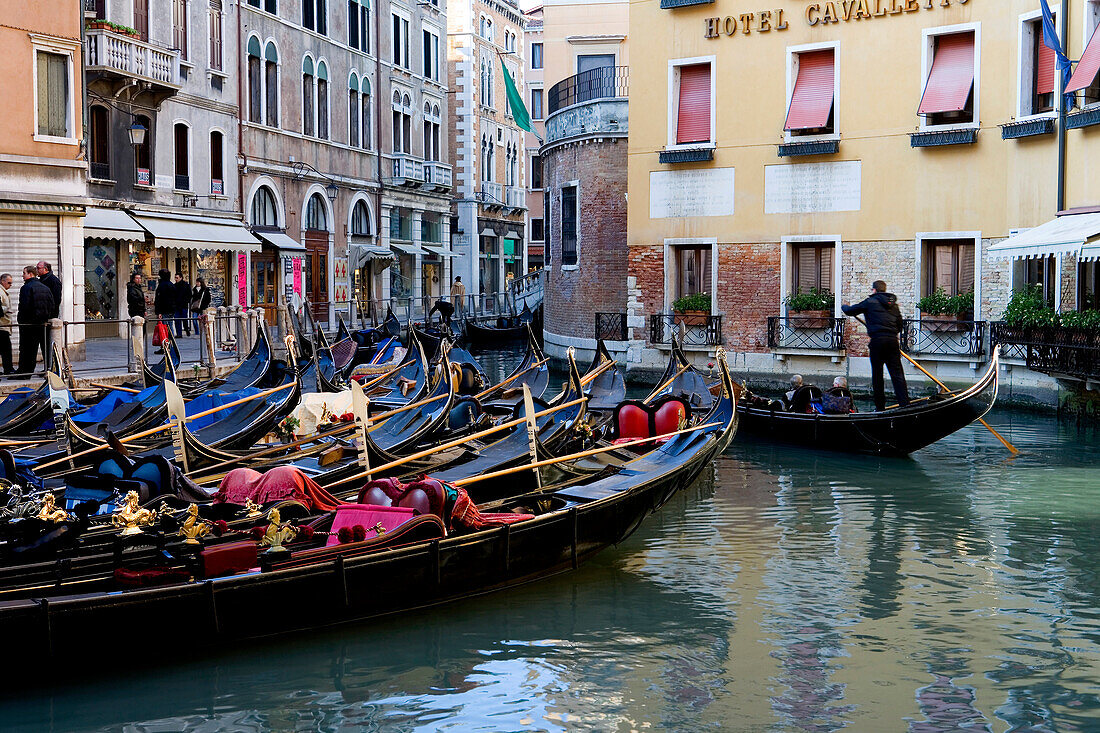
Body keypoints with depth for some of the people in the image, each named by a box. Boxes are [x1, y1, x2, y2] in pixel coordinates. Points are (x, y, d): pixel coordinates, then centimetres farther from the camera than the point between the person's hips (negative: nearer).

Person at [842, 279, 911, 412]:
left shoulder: (870, 302, 2)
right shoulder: (894, 305, 18)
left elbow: (850, 311, 10)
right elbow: (899, 327, 21)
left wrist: (843, 306, 32)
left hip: (877, 341, -4)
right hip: (893, 341, 4)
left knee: (877, 375, 3)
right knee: (897, 374, 2)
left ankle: (880, 407, 4)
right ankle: (905, 404, -6)